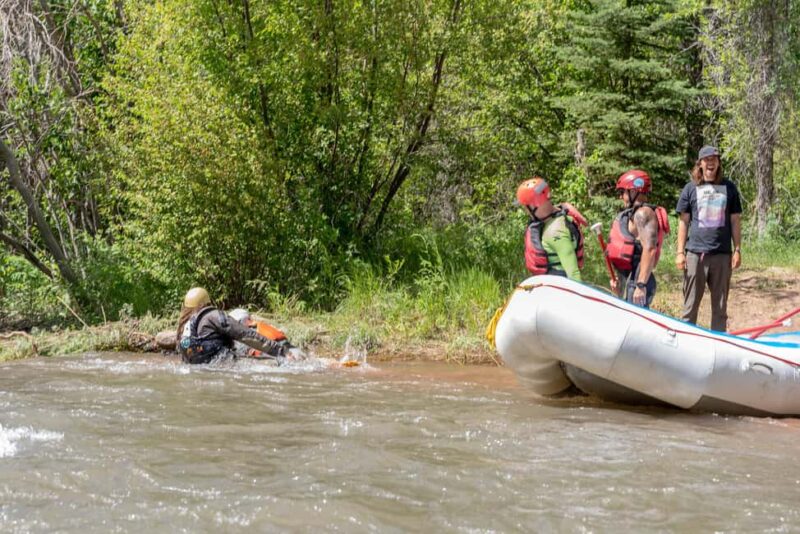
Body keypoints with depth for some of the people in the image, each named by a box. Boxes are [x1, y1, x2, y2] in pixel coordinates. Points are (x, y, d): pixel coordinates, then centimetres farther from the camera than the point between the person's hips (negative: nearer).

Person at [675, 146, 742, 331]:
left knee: (720, 305, 7)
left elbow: (735, 221, 10)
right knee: (691, 304, 1)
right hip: (695, 253, -1)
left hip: (722, 254, 1)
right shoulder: (691, 189, 5)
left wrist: (737, 250, 4)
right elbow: (683, 222, 6)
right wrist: (680, 252, 0)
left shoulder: (729, 188, 8)